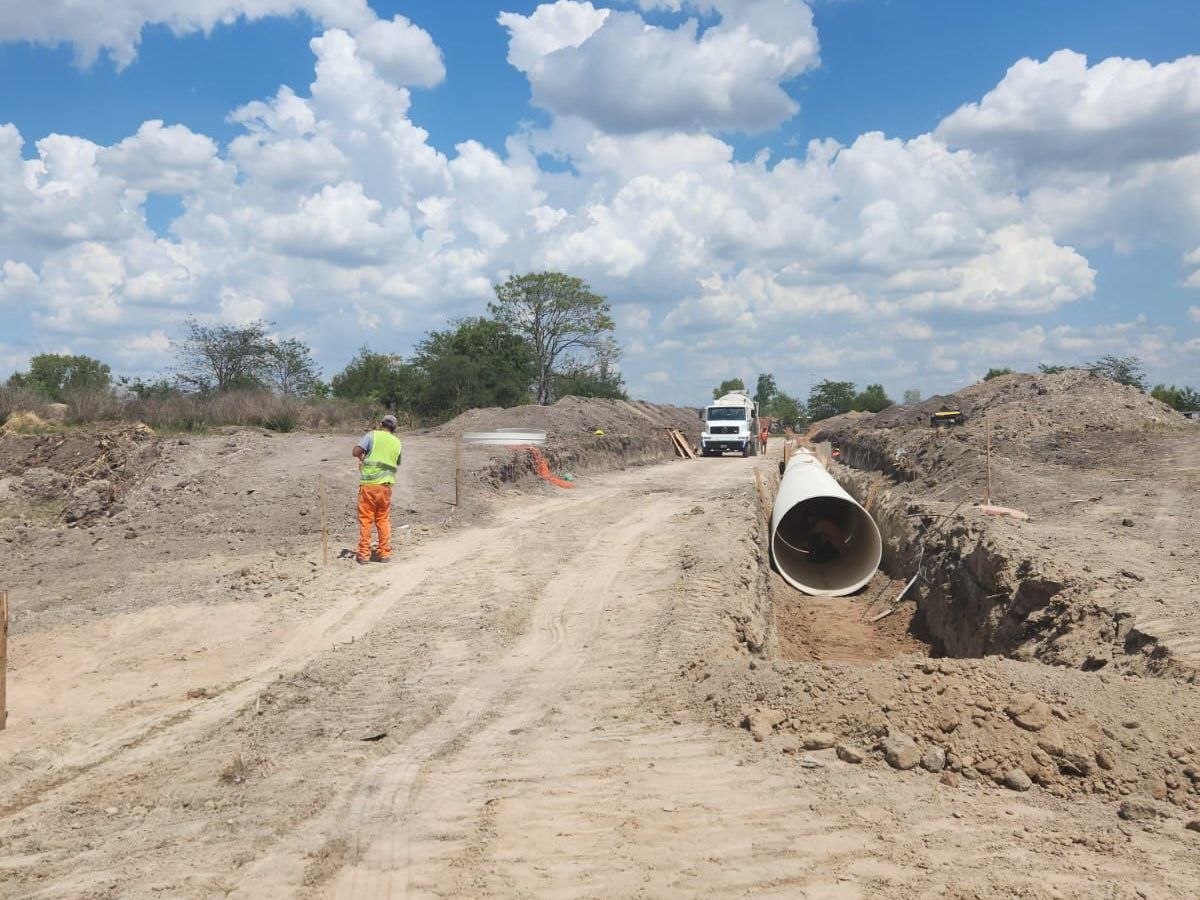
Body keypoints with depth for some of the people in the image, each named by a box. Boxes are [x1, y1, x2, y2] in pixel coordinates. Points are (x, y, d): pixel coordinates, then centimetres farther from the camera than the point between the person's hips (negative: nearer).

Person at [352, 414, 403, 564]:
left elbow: (355, 451, -11)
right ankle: (385, 553, 14)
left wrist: (361, 457, 10)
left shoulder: (372, 435, -4)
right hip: (386, 485, 4)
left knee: (365, 520, 2)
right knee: (383, 520, 13)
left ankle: (364, 554, 3)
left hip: (369, 484, -4)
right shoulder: (397, 442, 9)